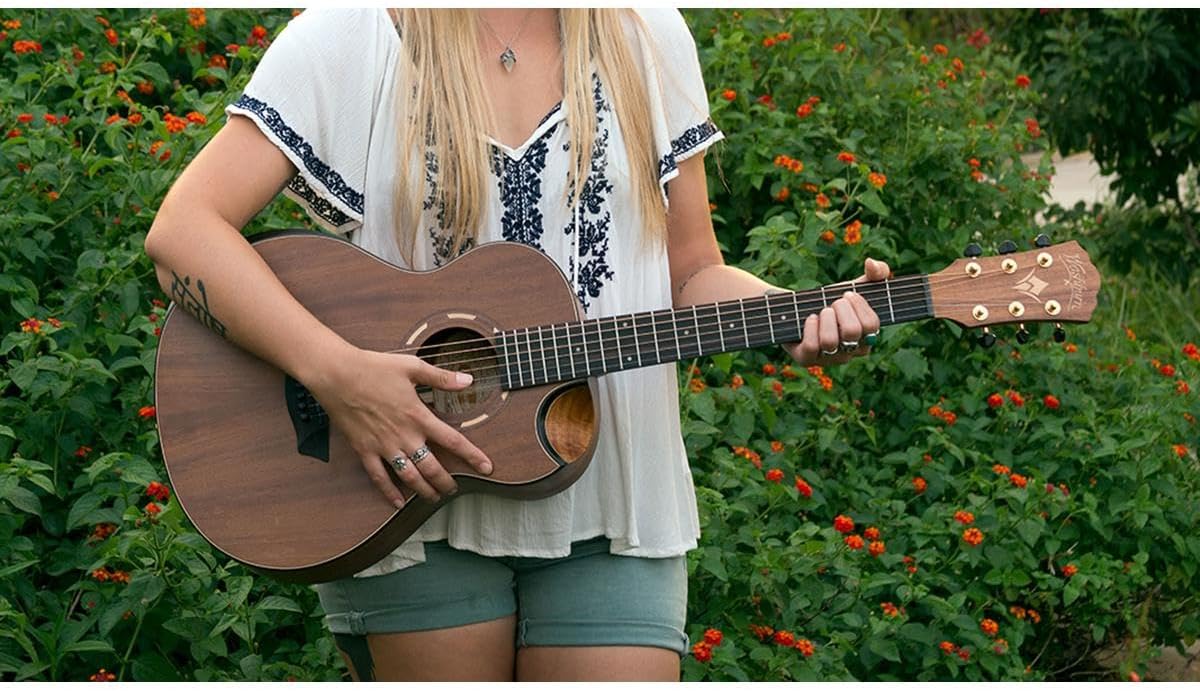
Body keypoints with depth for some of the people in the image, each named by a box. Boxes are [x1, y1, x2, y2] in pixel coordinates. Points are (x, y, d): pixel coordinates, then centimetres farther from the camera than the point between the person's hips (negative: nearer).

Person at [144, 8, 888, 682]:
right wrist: (338, 372, -23)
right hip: (405, 503, -2)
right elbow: (183, 228, -11)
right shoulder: (350, 39, -3)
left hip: (606, 509, 2)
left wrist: (809, 320, -8)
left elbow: (691, 276, 13)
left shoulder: (649, 36, 8)